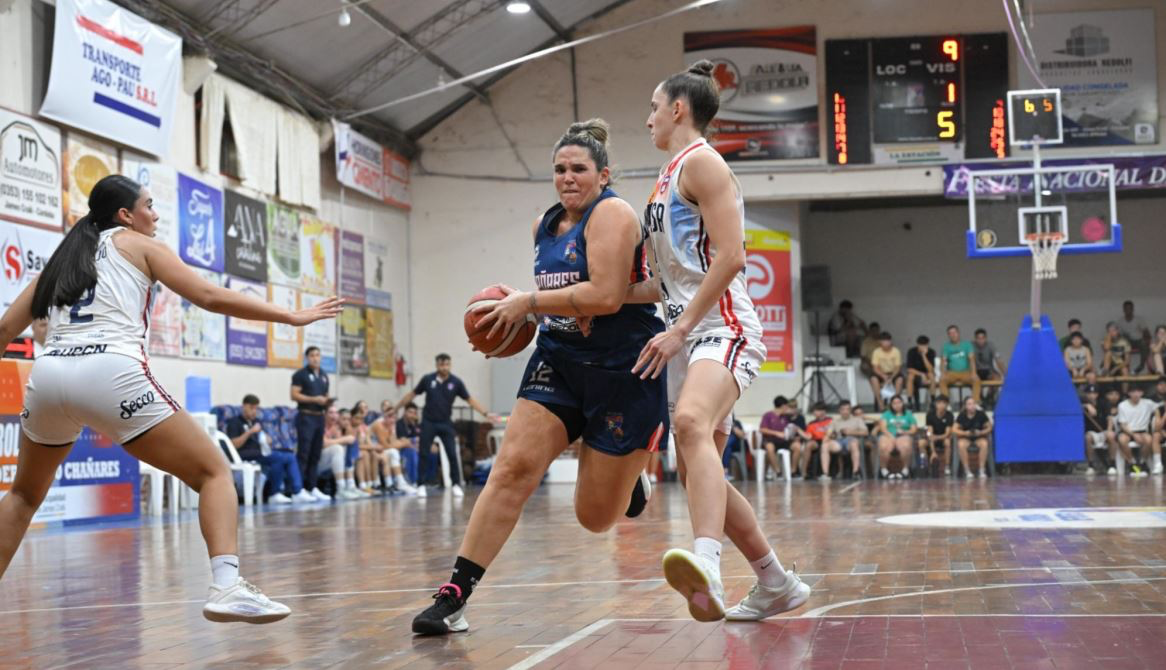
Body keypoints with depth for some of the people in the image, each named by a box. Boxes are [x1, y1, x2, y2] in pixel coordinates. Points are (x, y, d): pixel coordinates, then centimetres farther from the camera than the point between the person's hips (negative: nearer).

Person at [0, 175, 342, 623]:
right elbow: (209, 297, 6)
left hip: (48, 375, 5)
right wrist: (292, 317, 10)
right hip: (111, 372, -5)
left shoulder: (64, 257, 28)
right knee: (213, 472, 3)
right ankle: (226, 587, -18)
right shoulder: (138, 245, 16)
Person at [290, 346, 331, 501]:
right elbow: (294, 395, -11)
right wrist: (314, 399, -18)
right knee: (303, 453, -10)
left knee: (316, 454, 8)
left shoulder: (324, 375, 17)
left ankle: (312, 487, 12)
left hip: (319, 417, 7)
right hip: (305, 416, -7)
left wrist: (327, 402, 2)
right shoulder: (300, 374, -3)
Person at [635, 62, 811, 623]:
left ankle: (706, 564, -58)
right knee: (696, 473, 12)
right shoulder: (670, 175, 23)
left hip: (722, 327, -11)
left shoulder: (701, 162, -5)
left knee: (692, 424, -37)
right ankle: (776, 584, 24)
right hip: (688, 334, 11)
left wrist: (679, 329, -20)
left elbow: (730, 257, -17)